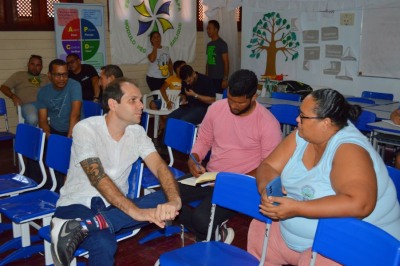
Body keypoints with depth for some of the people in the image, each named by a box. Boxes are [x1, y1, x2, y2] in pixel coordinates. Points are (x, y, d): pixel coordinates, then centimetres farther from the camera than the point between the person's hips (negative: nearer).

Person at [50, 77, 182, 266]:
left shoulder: (137, 132, 1)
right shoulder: (86, 129, -16)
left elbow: (159, 167, -12)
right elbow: (97, 178, -27)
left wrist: (174, 201, -35)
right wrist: (134, 211, -41)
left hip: (115, 205, 8)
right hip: (78, 204, -7)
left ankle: (78, 228, -32)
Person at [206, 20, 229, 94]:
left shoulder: (222, 44, -6)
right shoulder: (209, 44, 15)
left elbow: (226, 62, -10)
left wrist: (225, 79, -15)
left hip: (219, 79, -6)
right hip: (210, 78, 7)